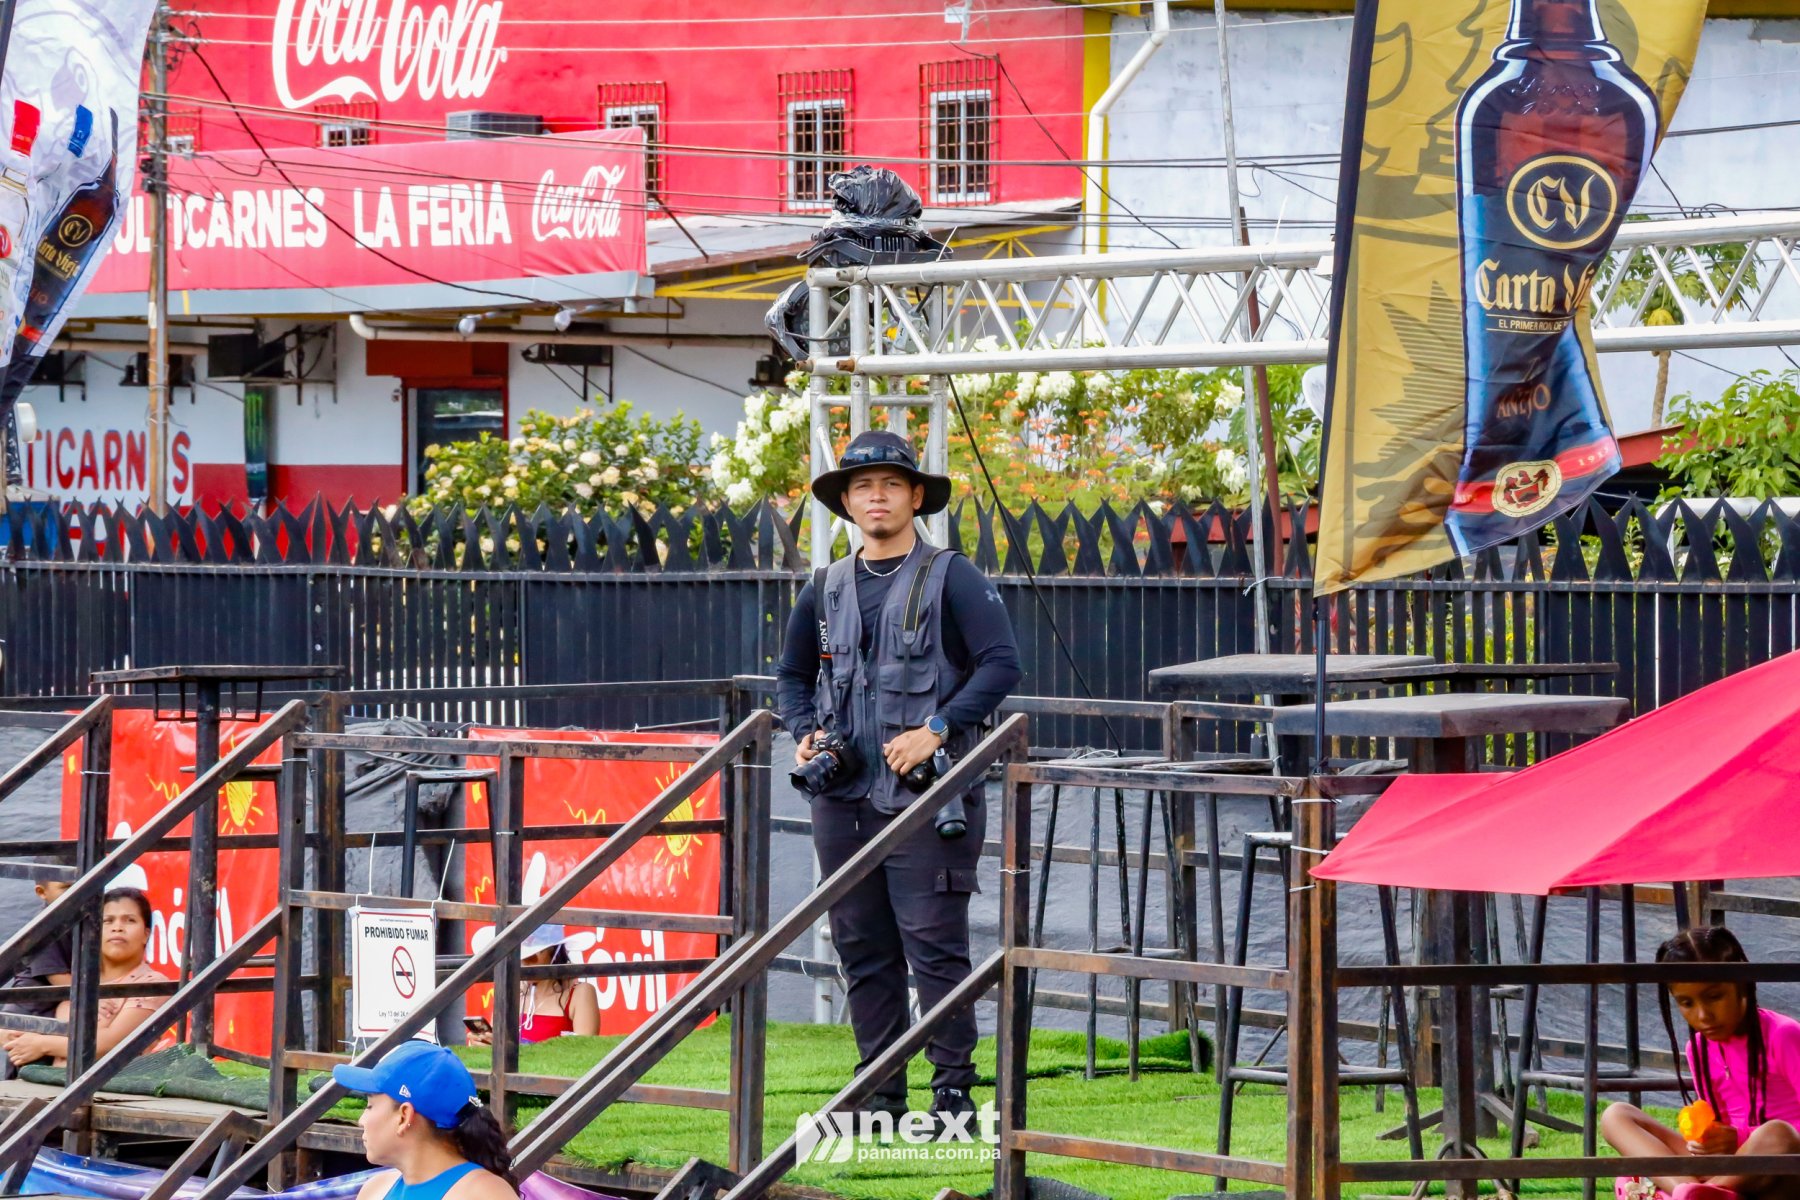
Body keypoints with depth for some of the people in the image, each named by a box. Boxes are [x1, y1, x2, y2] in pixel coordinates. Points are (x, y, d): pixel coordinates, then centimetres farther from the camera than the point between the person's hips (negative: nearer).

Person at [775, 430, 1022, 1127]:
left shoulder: (952, 579, -1)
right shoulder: (826, 589, 15)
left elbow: (1001, 664, -8)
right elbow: (794, 673, 27)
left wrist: (938, 729, -16)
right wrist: (804, 732, 7)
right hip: (843, 798, 6)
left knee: (934, 946, -8)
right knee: (863, 950, 7)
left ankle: (953, 1093, -4)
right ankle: (879, 1097, 13)